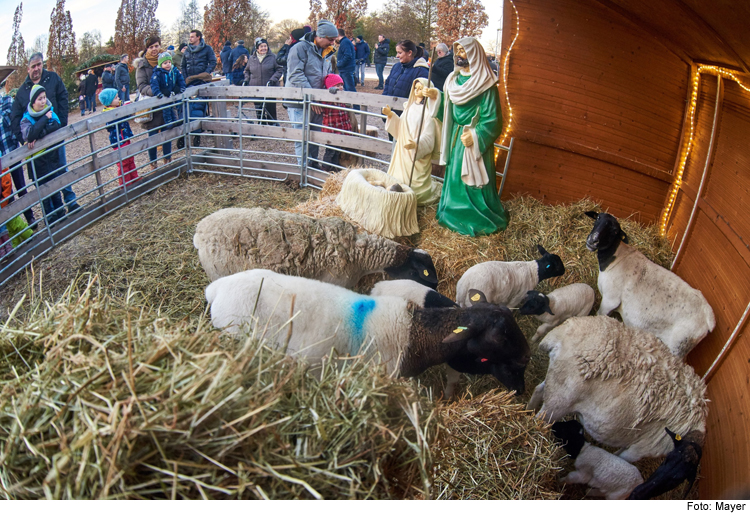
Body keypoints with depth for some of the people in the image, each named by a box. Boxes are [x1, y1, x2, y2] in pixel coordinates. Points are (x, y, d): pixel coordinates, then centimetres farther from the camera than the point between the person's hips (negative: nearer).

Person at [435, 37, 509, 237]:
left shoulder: (486, 84, -12)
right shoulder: (453, 79, 10)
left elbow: (492, 118, -15)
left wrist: (475, 136, -24)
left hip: (476, 140, -7)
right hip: (456, 137, 7)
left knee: (474, 180, -2)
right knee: (454, 176, 14)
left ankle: (480, 220, 12)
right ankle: (453, 213, 29)